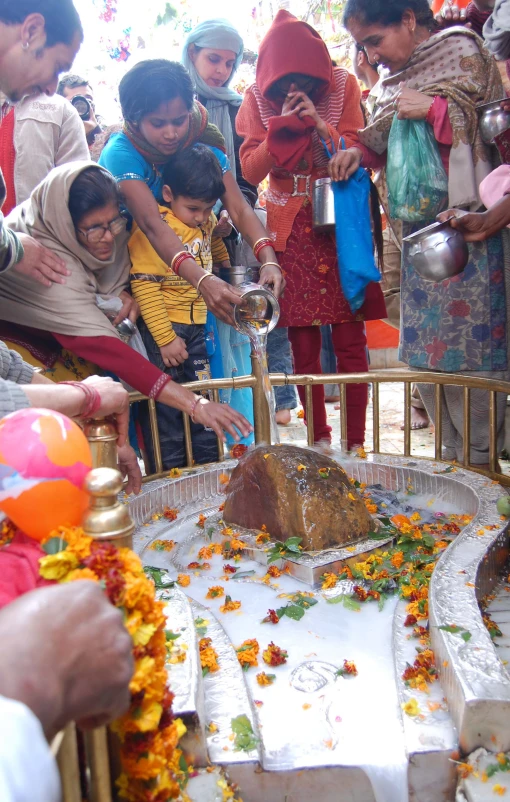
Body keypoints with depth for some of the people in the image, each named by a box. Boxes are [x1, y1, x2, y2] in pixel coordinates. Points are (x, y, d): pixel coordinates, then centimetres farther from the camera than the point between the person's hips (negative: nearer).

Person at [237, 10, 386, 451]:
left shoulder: (343, 86, 0)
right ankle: (319, 438, 15)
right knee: (304, 344, 2)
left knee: (350, 340, -4)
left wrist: (322, 125, -17)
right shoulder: (257, 98, 2)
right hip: (291, 230, 1)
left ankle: (355, 441, 5)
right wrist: (281, 126, -17)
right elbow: (251, 170, -3)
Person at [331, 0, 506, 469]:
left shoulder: (463, 53, 0)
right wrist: (361, 152, 8)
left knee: (469, 344, -7)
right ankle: (452, 455, 17)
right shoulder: (396, 79, 19)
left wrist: (433, 110, -13)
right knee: (425, 351, 6)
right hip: (418, 230, 7)